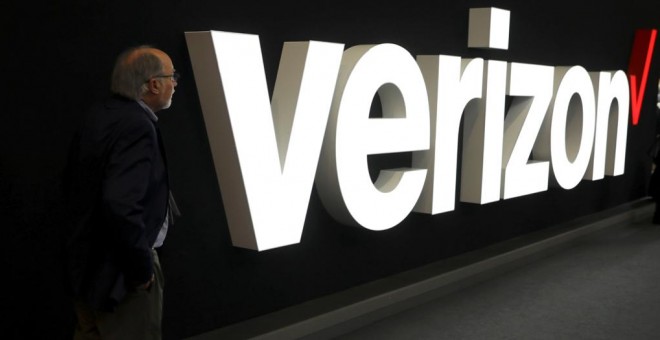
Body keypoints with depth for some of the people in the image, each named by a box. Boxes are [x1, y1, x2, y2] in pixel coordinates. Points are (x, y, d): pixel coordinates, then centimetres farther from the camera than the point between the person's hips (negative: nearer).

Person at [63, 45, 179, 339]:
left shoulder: (97, 116, 4)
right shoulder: (136, 126, -24)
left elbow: (72, 183, 14)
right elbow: (120, 205, -34)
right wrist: (142, 267, -22)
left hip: (87, 261, 9)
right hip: (117, 269, -9)